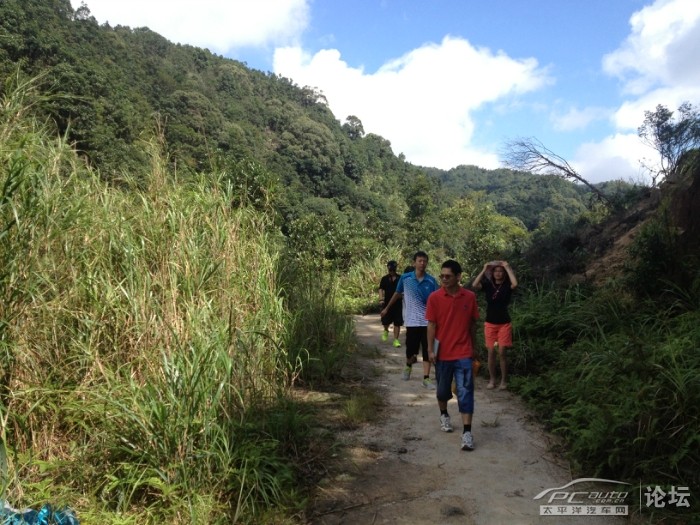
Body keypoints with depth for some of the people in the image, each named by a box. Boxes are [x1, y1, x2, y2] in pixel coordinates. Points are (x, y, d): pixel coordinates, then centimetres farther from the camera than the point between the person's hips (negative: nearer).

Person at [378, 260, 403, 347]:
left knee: (397, 323, 1)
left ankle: (396, 340, 9)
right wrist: (381, 299, -18)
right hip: (387, 303, 0)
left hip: (398, 303, 0)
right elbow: (381, 289, -4)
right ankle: (386, 331, 36)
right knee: (385, 321, 3)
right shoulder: (384, 279, 2)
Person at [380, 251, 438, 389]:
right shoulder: (405, 278, -4)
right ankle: (408, 366, 40)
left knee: (427, 350, 1)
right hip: (412, 321, 0)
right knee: (411, 349, 8)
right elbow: (397, 294, 12)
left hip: (427, 321, 0)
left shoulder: (431, 281, -4)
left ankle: (426, 379, 8)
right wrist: (387, 308, 19)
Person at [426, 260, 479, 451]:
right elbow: (431, 325, -5)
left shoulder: (470, 297, -2)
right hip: (443, 352, 0)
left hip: (464, 353, 0)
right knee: (443, 389, 16)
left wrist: (474, 348, 12)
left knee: (465, 392, -5)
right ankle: (443, 415, 42)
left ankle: (467, 432, -2)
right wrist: (430, 349, -9)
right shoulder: (435, 298, -7)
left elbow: (472, 324, 7)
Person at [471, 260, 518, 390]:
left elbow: (515, 283, -27)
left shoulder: (507, 285, -3)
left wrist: (507, 267, -19)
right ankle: (492, 379, 17)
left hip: (504, 323, -1)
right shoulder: (488, 284, 0)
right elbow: (474, 285, -18)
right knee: (491, 352, 6)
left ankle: (503, 380, 13)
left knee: (502, 352, 0)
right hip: (490, 323, 2)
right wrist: (484, 270, -17)